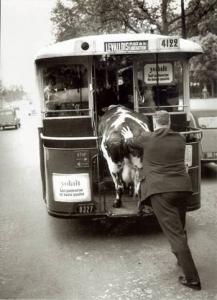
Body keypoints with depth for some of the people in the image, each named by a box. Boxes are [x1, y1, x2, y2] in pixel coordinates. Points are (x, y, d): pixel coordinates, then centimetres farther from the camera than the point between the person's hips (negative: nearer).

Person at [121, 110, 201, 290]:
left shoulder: (147, 139, -2)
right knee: (180, 229, 25)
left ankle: (192, 279, -1)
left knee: (175, 234, -3)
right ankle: (182, 260, 43)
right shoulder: (180, 139, 8)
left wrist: (129, 137, 47)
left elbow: (133, 142, 21)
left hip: (161, 191, -5)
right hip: (183, 188, 5)